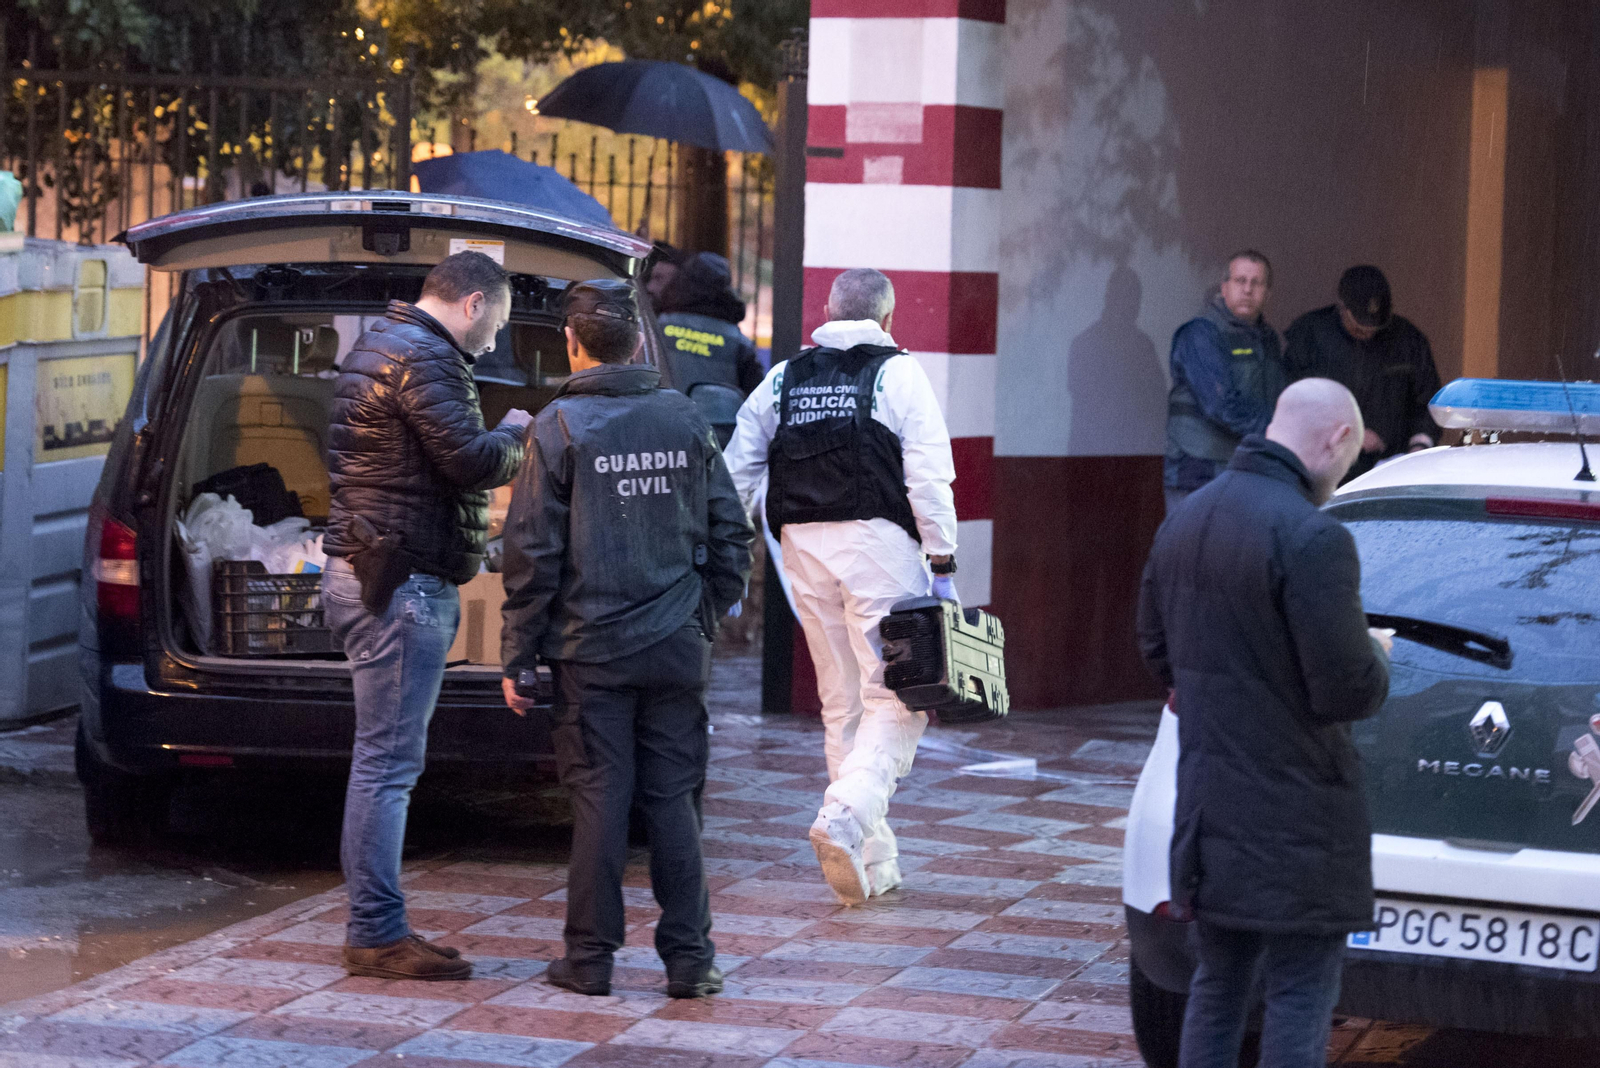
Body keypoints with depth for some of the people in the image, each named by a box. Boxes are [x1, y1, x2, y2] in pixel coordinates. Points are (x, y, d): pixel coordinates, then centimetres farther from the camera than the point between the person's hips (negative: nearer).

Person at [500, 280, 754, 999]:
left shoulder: (560, 427, -6)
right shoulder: (683, 419, 5)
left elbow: (533, 554, -7)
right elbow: (730, 534, 8)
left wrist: (517, 656, -1)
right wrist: (706, 617, 19)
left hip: (591, 649, -3)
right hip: (676, 646, 3)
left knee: (600, 798, 2)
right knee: (672, 799, 7)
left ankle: (590, 957, 7)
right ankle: (689, 958, 6)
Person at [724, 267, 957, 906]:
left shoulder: (783, 379, 12)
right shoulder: (897, 373, -1)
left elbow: (737, 474, 11)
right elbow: (928, 476, -8)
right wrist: (943, 564, -5)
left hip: (803, 544, 5)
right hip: (878, 542, -5)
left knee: (841, 703, 12)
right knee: (895, 698, -2)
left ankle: (873, 865, 14)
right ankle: (845, 817, -24)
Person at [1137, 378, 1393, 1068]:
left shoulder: (1185, 520, 7)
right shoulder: (1312, 537, -20)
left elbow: (1155, 648, 19)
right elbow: (1349, 690, -19)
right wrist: (1375, 655, 1)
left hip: (1207, 801, 8)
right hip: (1295, 813, -8)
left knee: (1217, 986, 17)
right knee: (1300, 997, 0)